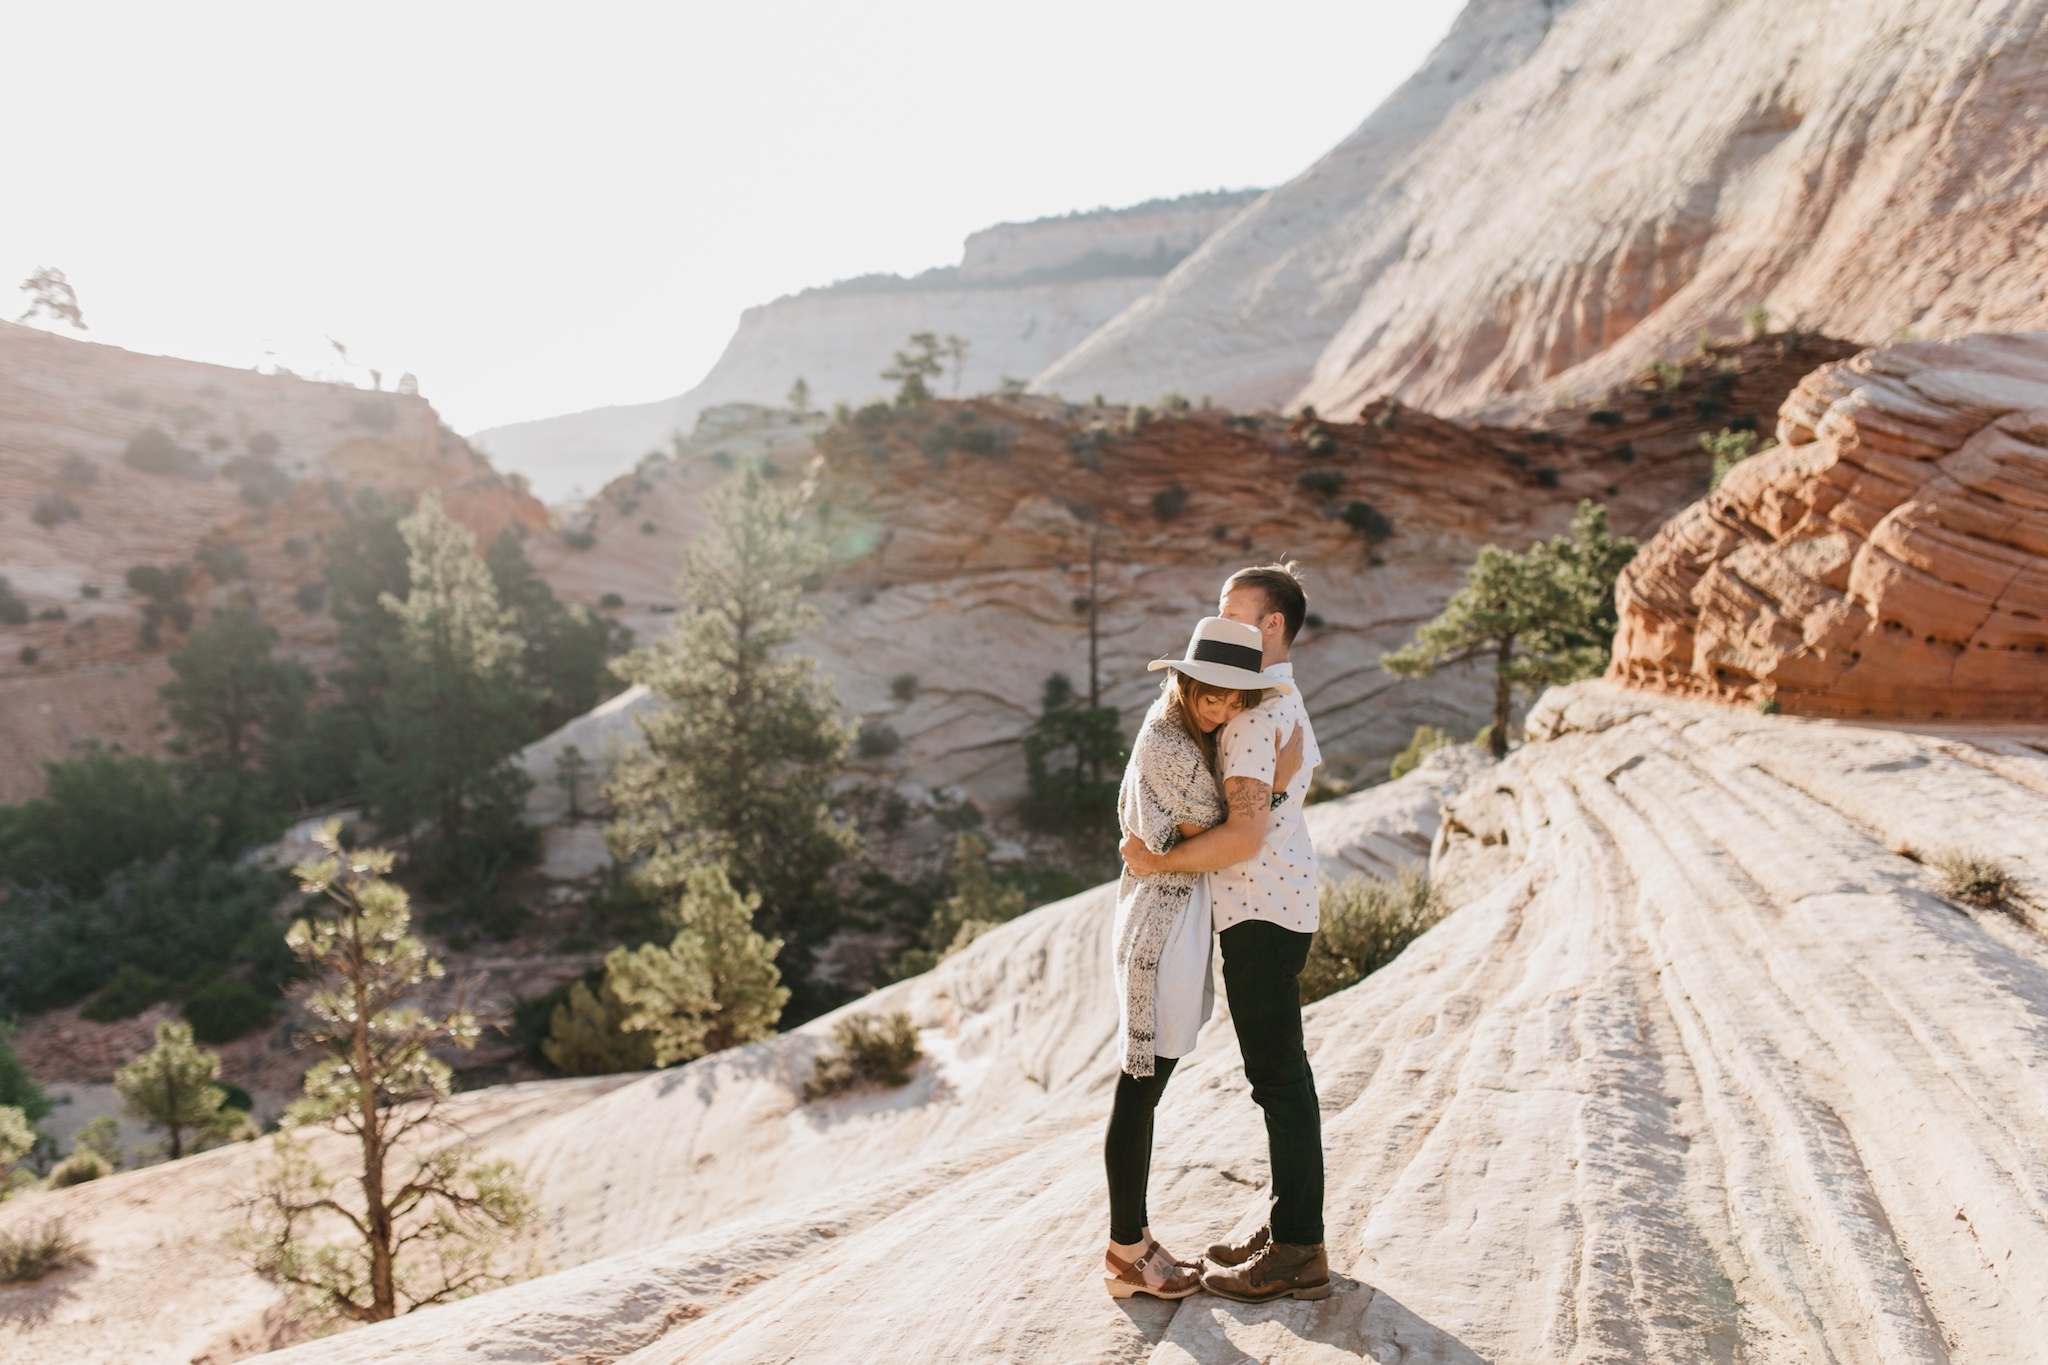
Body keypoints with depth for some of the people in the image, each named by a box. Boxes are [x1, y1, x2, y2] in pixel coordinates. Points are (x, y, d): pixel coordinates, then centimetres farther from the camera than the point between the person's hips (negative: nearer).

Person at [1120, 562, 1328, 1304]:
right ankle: (1289, 1226, 26)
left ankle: (1298, 1252, 3)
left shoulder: (1255, 715, -18)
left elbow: (1246, 832, -27)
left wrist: (1159, 862, -16)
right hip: (1276, 905, 11)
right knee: (1281, 1069, 16)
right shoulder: (1283, 700, 16)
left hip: (1261, 907, -11)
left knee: (1278, 1074, -5)